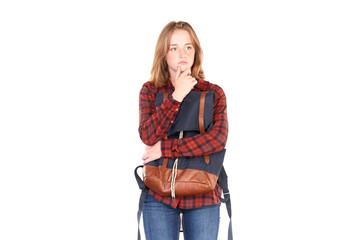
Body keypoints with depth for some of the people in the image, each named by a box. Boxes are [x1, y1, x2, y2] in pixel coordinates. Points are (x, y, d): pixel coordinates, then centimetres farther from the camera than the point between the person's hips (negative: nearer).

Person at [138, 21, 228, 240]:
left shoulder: (214, 93, 2)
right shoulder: (150, 90, 4)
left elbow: (218, 139, -14)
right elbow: (148, 136, -12)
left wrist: (166, 148, -15)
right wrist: (177, 96, -15)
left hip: (203, 197, 0)